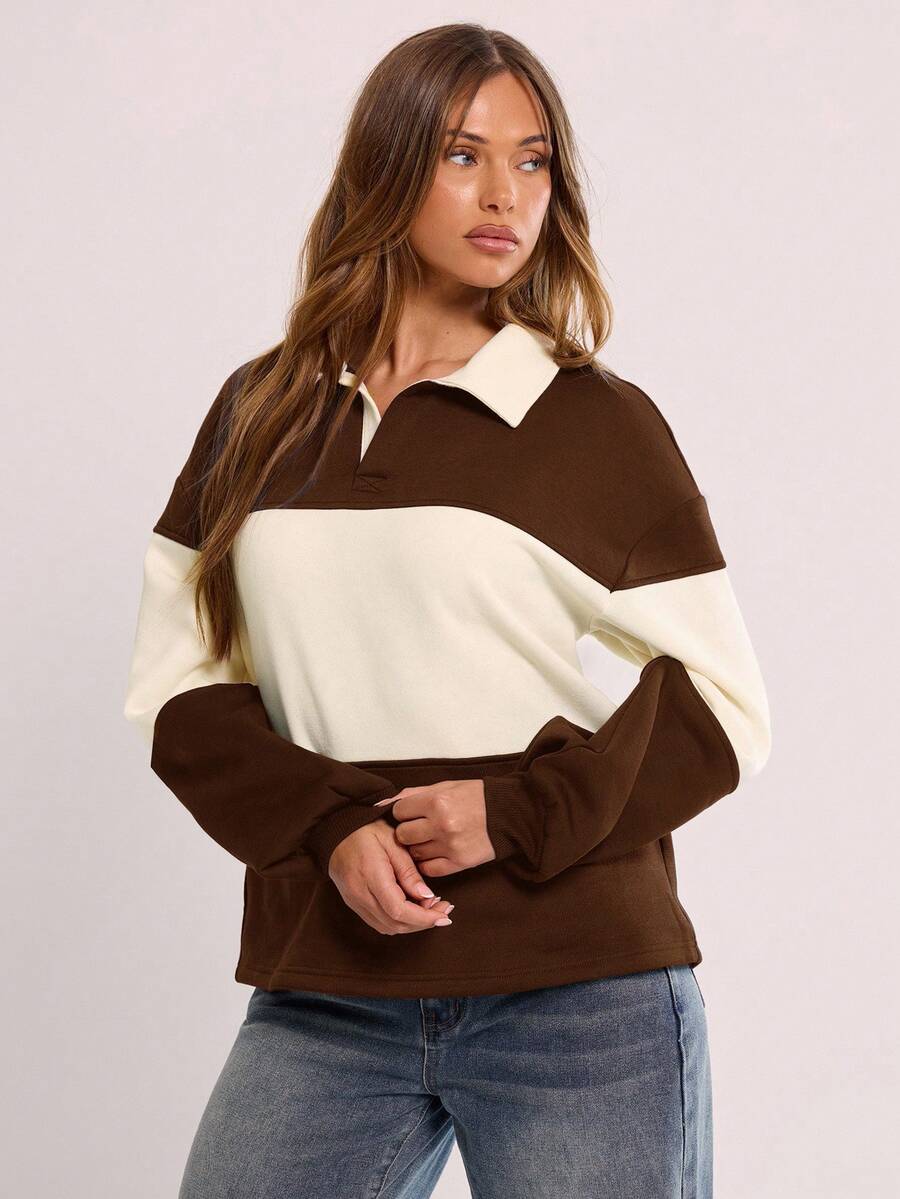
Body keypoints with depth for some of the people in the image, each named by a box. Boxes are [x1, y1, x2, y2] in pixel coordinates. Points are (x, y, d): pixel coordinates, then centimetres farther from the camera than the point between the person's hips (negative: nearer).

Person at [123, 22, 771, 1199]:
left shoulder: (600, 424, 1)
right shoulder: (261, 416, 10)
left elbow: (725, 703, 2)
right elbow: (180, 680, 9)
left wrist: (522, 812, -13)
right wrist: (325, 829, -9)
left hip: (579, 1004, -2)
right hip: (323, 1004, 2)